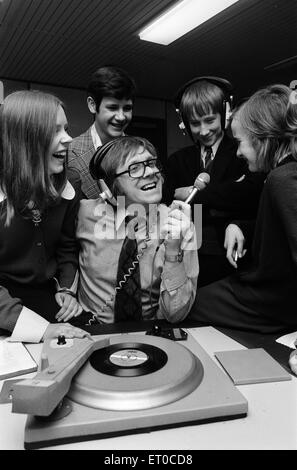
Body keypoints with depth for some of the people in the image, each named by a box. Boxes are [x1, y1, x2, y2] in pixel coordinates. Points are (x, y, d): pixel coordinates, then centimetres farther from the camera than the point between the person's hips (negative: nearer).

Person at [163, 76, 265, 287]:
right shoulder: (177, 161, 11)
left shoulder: (244, 154, 1)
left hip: (234, 263, -2)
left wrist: (194, 193, -11)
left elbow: (251, 194, -19)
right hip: (188, 263, 2)